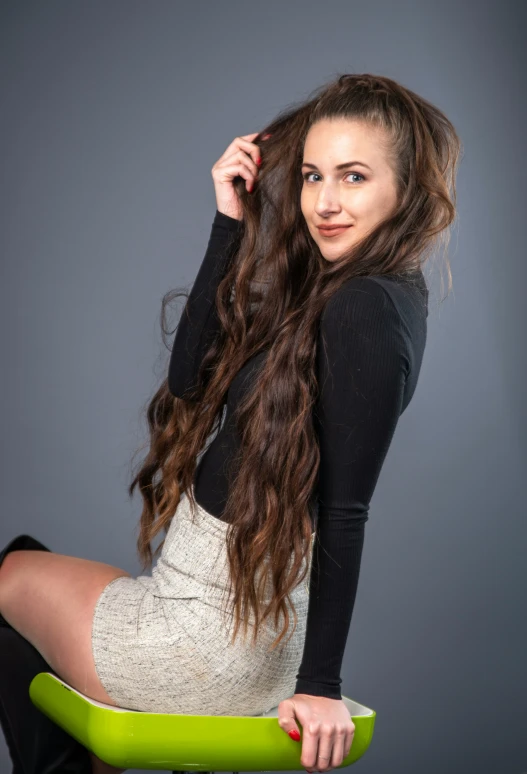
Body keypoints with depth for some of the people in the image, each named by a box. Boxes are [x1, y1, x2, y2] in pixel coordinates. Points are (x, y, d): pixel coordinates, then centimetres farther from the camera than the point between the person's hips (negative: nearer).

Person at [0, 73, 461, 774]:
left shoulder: (366, 309, -24)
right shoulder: (338, 285, 4)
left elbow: (344, 513, -23)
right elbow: (193, 375, 2)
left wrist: (320, 685, -19)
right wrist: (231, 221, -4)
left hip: (214, 633, -9)